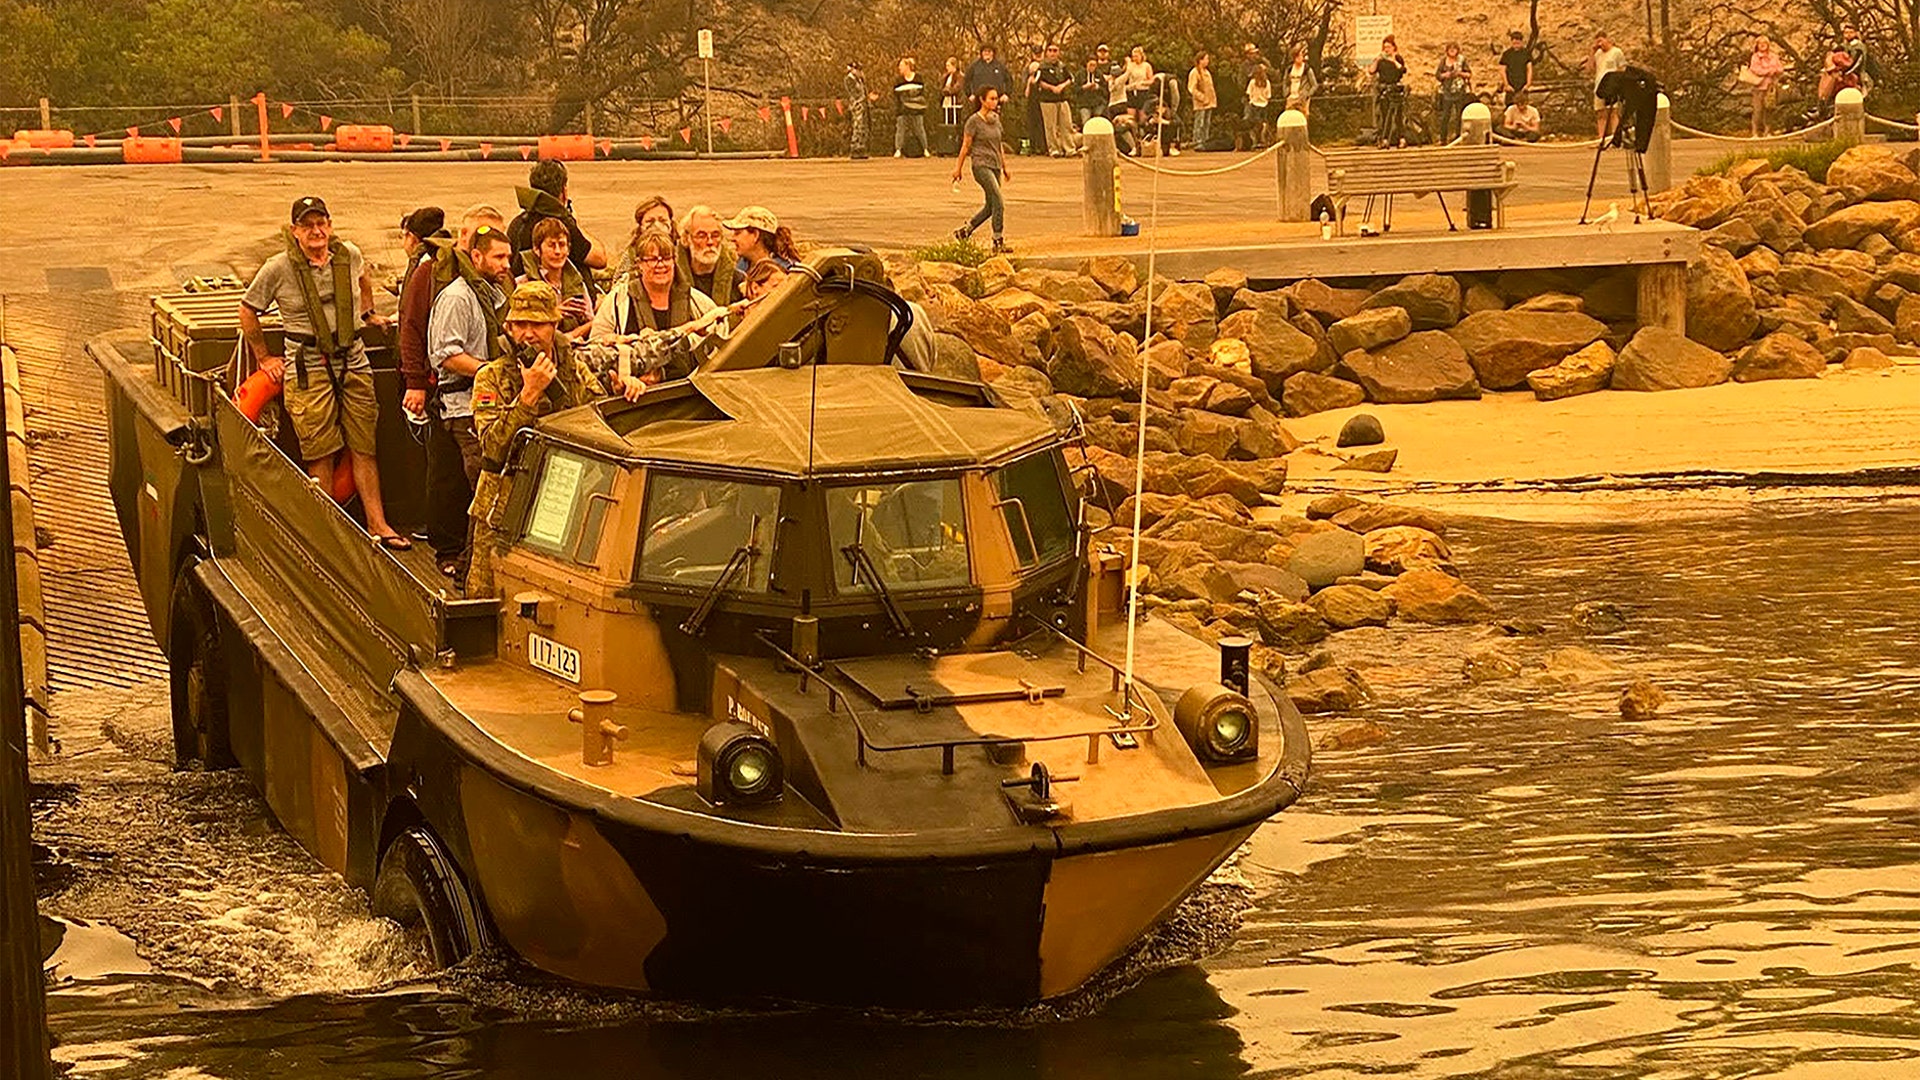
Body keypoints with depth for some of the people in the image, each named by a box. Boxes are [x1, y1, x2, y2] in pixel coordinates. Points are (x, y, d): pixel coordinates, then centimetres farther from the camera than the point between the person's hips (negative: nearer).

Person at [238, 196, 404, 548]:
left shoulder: (349, 256, 3)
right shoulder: (279, 268, -8)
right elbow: (247, 311, 4)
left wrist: (367, 313, 28)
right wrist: (264, 358, 6)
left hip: (353, 362, 4)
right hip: (309, 368, -4)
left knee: (364, 448, 5)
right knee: (321, 454, -3)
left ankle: (377, 524, 10)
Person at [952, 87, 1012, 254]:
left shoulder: (995, 119, 12)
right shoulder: (974, 121, -7)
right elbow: (966, 146, -3)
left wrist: (1004, 167, 23)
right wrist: (958, 168, -1)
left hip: (995, 165, 7)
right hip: (981, 164, -7)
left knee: (990, 206, 9)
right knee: (998, 203, -16)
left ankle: (965, 230, 25)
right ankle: (998, 242, -12)